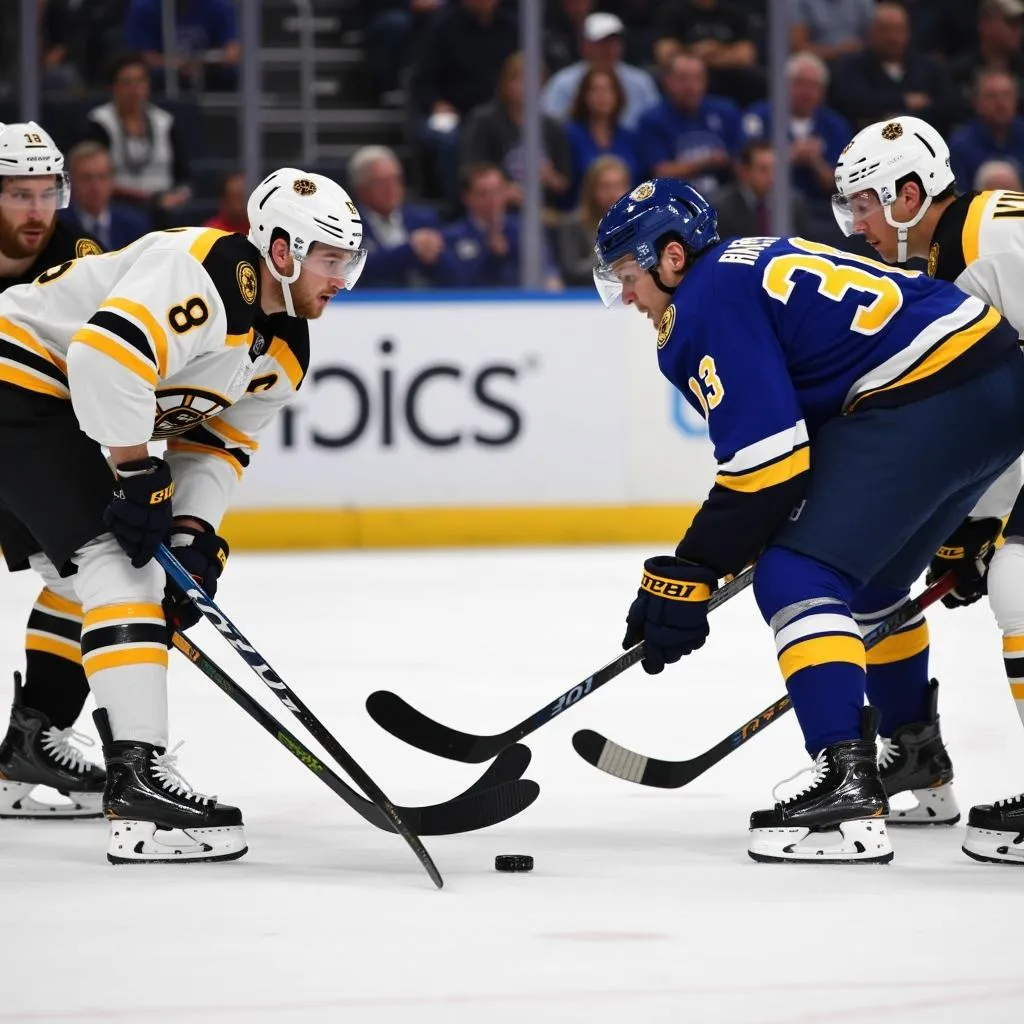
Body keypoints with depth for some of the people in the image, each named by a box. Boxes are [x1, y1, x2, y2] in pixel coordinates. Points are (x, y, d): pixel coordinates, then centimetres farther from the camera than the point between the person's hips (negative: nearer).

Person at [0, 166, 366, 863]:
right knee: (116, 562, -18)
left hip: (57, 408, 11)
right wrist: (138, 477, -26)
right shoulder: (208, 272, -24)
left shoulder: (285, 350, 8)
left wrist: (194, 536, -4)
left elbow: (216, 444, 12)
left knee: (90, 577, 21)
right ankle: (138, 784, -26)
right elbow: (107, 352, -35)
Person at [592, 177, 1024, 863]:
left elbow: (767, 463, -14)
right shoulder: (755, 265, 23)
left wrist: (687, 577, -8)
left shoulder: (708, 300, -7)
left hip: (927, 406, -11)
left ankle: (848, 794, -24)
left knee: (798, 579, -12)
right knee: (866, 578, 27)